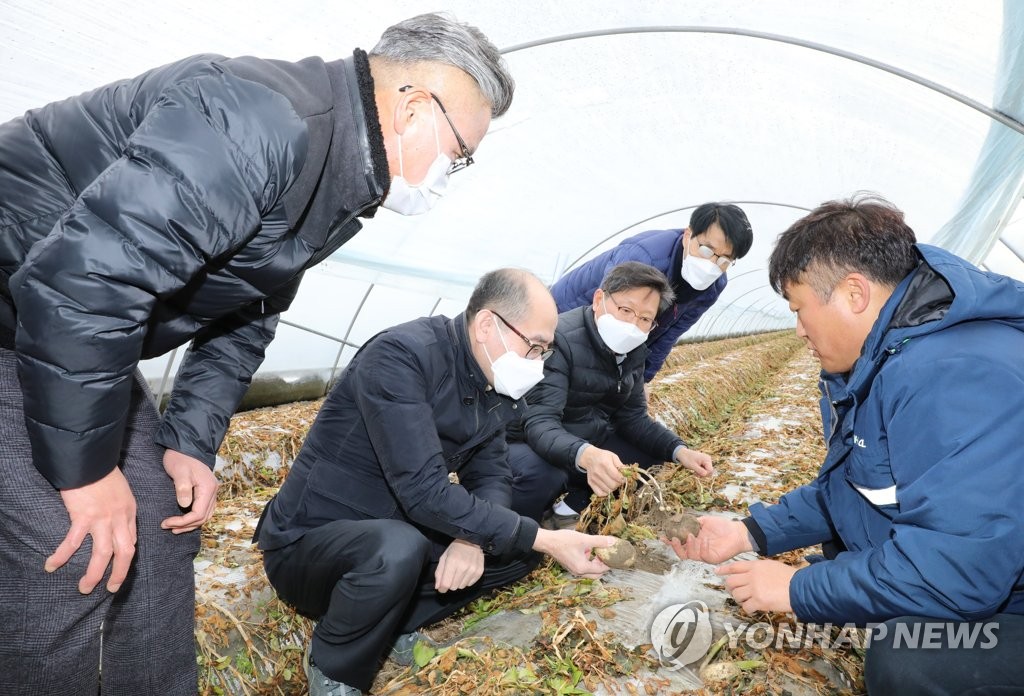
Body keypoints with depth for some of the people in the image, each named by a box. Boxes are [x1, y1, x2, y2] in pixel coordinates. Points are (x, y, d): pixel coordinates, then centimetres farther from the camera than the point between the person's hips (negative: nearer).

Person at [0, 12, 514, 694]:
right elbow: (78, 279, -35)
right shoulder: (262, 120, -29)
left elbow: (244, 319, 11)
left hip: (85, 332, 9)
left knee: (161, 524, 10)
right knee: (66, 561, -13)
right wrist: (85, 469, -25)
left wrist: (191, 441, 4)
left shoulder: (339, 180, 4)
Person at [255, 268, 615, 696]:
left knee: (518, 549, -4)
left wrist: (471, 539, -22)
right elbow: (424, 491, -33)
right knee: (398, 549, -37)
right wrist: (546, 539, -30)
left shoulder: (494, 388, -2)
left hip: (392, 535, 7)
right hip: (308, 543, -7)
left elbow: (492, 477, 1)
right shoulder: (401, 355, -27)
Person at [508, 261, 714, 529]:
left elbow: (634, 417, 5)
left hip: (591, 443, 8)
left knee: (661, 460, -3)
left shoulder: (633, 350, -1)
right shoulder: (559, 340, -26)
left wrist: (680, 451, -13)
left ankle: (571, 508, -4)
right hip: (532, 446, -7)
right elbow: (540, 423, -35)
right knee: (541, 473, -38)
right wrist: (585, 456, -56)